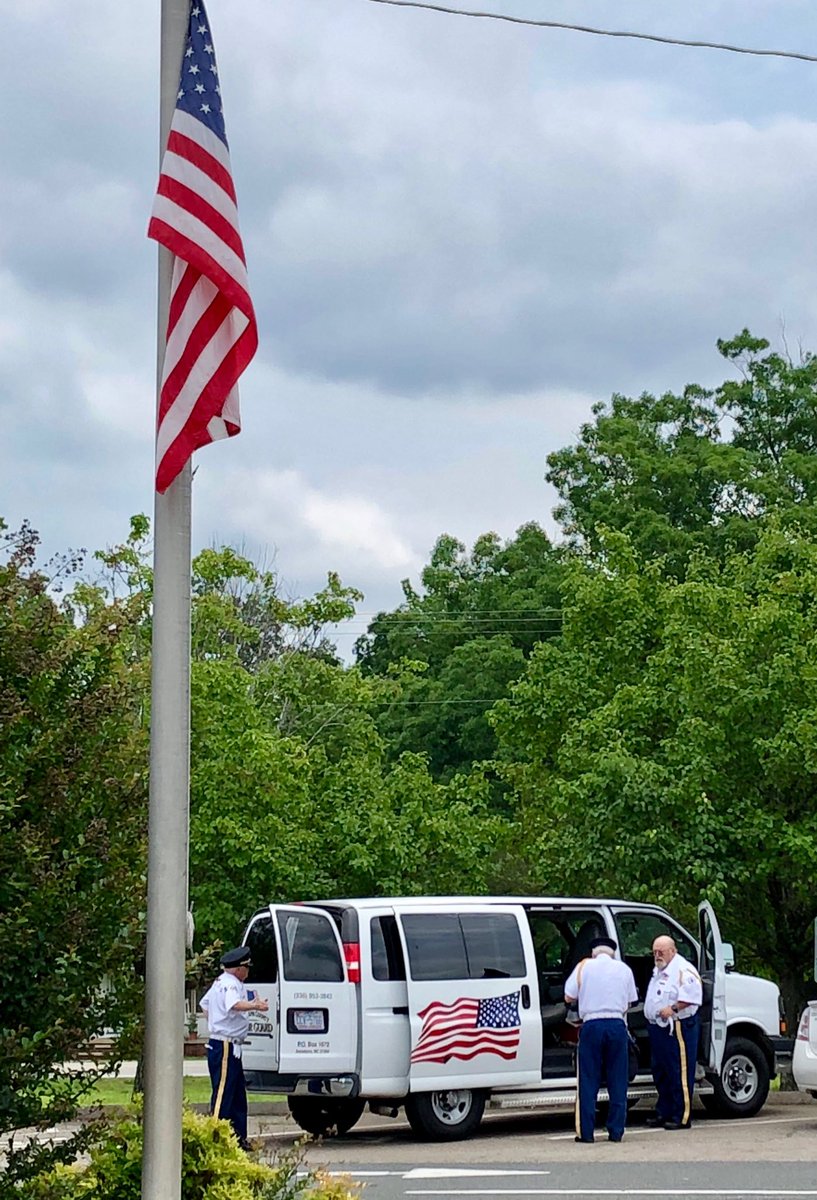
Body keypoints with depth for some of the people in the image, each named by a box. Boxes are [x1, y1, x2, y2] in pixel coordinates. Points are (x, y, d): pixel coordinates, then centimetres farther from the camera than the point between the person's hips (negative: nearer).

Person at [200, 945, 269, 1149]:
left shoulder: (221, 982, 17)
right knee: (223, 1094, -10)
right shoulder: (231, 984, -16)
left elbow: (205, 1004, 29)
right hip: (224, 1047, -11)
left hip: (229, 1048, 11)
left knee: (238, 1095, 14)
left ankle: (239, 1138, 20)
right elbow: (234, 1005, -37)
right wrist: (255, 1006, -45)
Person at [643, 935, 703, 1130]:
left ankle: (682, 1117, -5)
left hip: (678, 1028, -10)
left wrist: (673, 1008, -27)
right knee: (660, 1072, 15)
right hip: (658, 1027, 10)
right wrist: (651, 1019, 20)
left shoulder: (683, 970, -11)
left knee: (680, 1072, -7)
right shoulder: (658, 971, 19)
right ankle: (663, 1112, 23)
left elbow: (692, 997, -21)